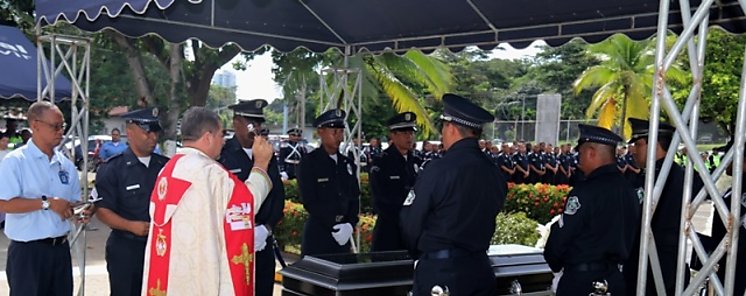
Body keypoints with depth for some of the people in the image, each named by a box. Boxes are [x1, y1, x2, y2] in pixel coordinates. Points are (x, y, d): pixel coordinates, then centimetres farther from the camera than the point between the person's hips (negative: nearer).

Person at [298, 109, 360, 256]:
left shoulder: (348, 163, 12)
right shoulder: (309, 162, -5)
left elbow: (354, 199, 12)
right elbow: (309, 202, -10)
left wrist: (350, 225, -5)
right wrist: (334, 226, -14)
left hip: (343, 235, 5)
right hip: (317, 236, -5)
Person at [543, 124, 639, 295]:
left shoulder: (586, 191, -18)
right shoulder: (627, 189, 5)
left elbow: (561, 235, -14)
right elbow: (630, 234, 13)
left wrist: (555, 263, 4)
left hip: (581, 279, -7)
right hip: (615, 277, 8)